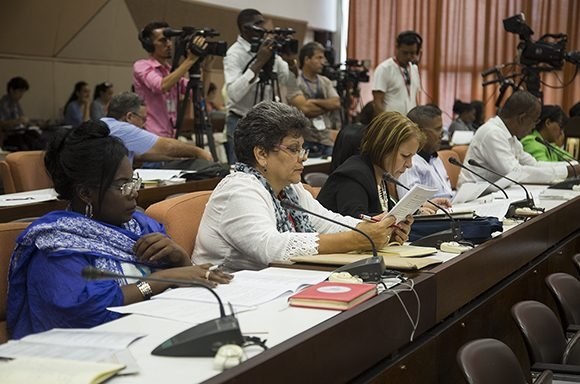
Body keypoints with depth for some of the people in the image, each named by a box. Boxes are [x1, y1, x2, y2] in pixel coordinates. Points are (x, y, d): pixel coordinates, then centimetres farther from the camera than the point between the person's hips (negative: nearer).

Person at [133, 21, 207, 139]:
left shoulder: (172, 71, 16)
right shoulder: (141, 66, -4)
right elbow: (162, 86, -24)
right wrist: (190, 59, -22)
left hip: (172, 137, 7)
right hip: (151, 136, -7)